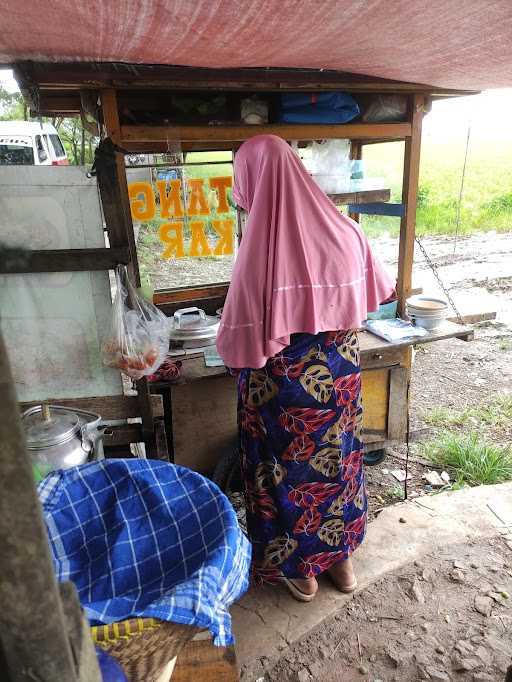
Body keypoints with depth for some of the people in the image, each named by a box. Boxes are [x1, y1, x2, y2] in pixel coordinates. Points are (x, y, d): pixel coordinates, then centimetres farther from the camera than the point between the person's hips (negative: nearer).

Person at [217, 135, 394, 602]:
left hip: (285, 386, -5)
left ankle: (299, 569, 38)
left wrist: (233, 348, 3)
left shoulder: (262, 244, -23)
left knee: (290, 469, 16)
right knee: (337, 461, 23)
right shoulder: (344, 230, -6)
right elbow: (374, 296, 9)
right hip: (340, 375, 5)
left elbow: (241, 339, -20)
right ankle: (341, 556, 43)